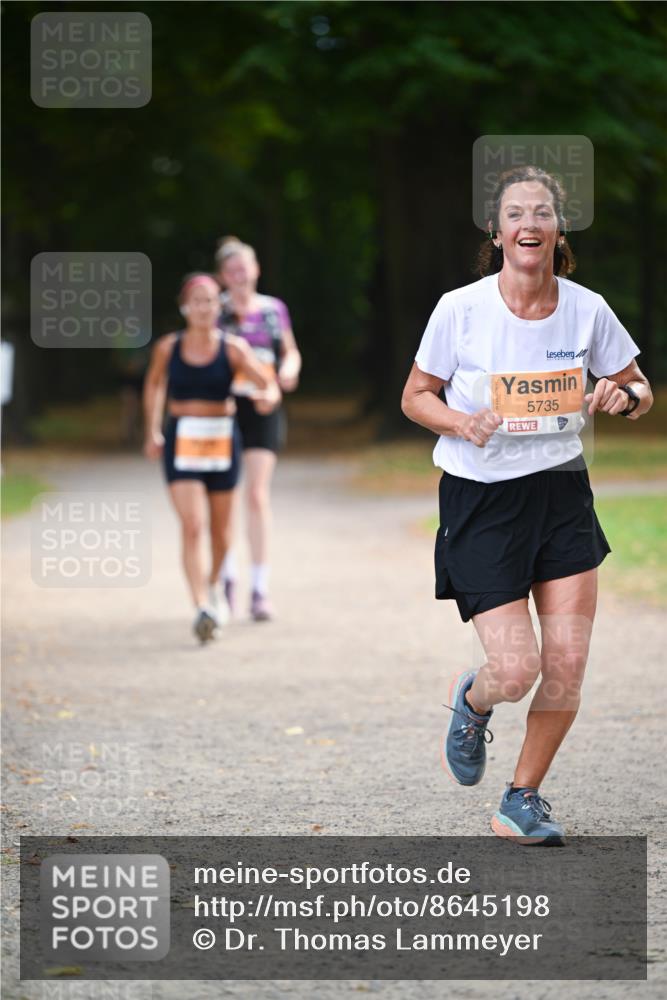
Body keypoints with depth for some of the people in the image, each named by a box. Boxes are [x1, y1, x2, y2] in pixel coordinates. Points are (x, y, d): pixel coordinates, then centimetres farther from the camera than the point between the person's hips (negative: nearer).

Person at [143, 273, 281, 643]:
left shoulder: (233, 349, -6)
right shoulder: (168, 348, -2)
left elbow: (269, 385, -13)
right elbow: (154, 385, 18)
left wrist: (269, 397, -36)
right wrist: (152, 432, 18)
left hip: (222, 441, 1)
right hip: (182, 443, -1)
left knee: (220, 530, 14)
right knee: (192, 526, -16)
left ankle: (212, 585, 44)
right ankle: (203, 610, -23)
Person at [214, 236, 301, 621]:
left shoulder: (274, 309, 7)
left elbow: (291, 352, 18)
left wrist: (289, 370, -4)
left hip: (262, 409, 0)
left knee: (258, 496, -9)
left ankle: (260, 589, -9)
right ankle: (228, 575, 30)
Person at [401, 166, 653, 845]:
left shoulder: (587, 310, -3)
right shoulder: (460, 309, -10)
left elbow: (640, 392, 10)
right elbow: (416, 398, 1)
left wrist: (621, 398, -14)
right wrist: (465, 422, -19)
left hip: (561, 491, 3)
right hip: (479, 501, -3)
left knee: (567, 667, -5)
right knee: (516, 670, -12)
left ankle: (523, 799, 17)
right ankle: (471, 700, 27)